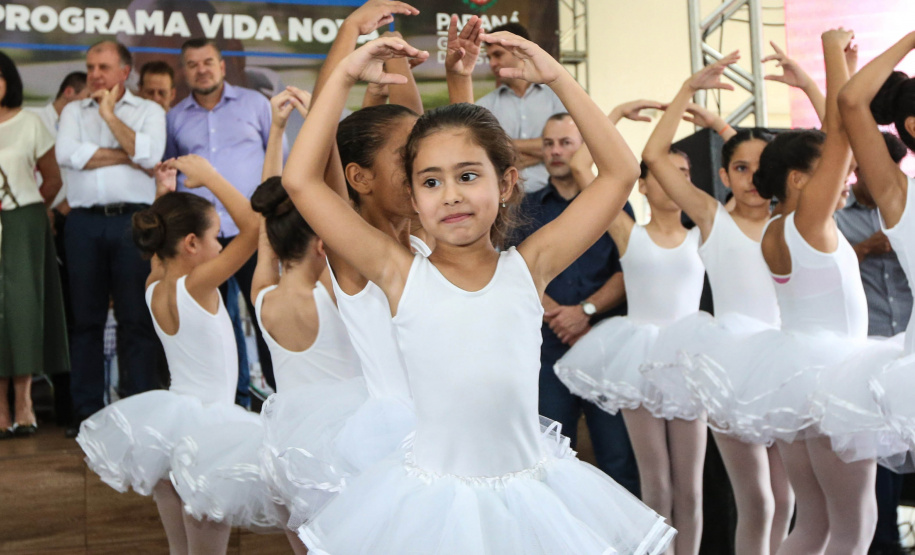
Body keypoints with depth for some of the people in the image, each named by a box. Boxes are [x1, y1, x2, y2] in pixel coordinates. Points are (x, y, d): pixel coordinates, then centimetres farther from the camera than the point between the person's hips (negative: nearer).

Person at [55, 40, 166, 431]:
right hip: (85, 223, 2)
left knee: (137, 318, -3)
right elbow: (67, 154, -3)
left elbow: (149, 156, -9)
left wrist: (109, 114, -2)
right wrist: (126, 155, -4)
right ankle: (87, 411, 9)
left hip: (133, 220, -2)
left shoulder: (149, 111, 11)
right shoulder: (73, 112, 16)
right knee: (86, 318, 4)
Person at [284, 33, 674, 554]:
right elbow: (302, 181, -4)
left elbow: (620, 172, 0)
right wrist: (345, 76, -3)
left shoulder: (528, 267, 1)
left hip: (530, 495, 1)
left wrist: (557, 77, -2)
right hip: (433, 495, -1)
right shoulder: (403, 275, -2)